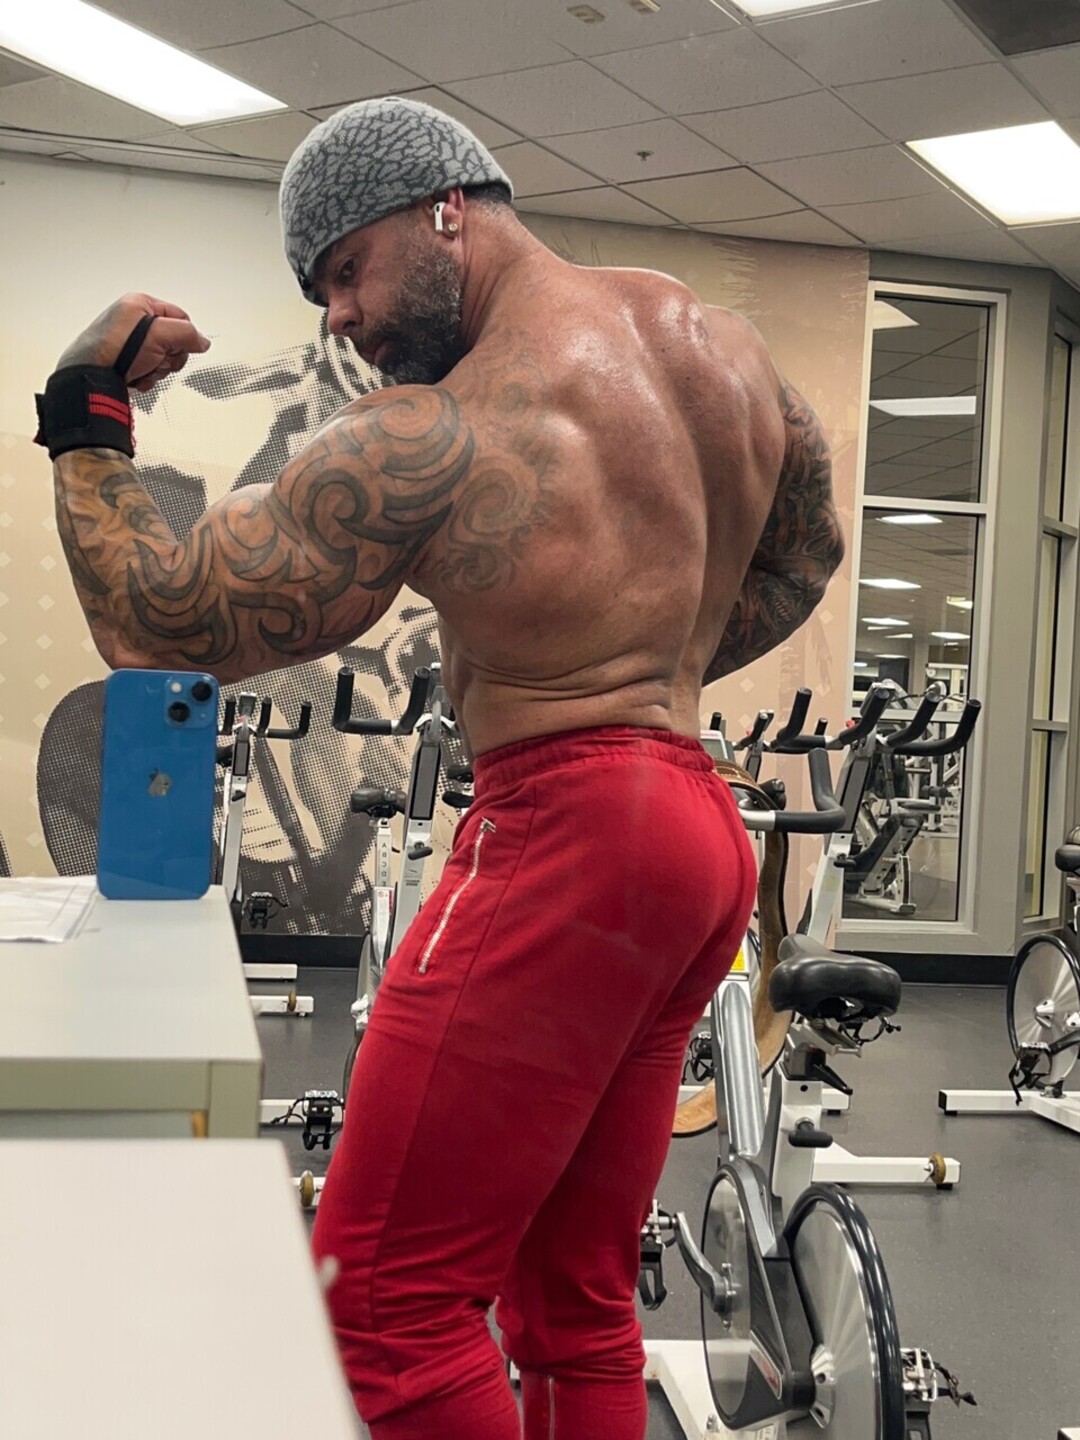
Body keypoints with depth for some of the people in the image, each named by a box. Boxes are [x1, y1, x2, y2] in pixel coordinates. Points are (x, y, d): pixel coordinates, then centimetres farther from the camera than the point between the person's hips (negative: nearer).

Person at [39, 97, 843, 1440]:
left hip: (566, 833, -9)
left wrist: (85, 413, 5)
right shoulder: (721, 342, 12)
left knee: (385, 1303, -5)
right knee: (575, 1292, 17)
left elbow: (157, 624, -6)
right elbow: (804, 555, 26)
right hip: (703, 836, 9)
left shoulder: (423, 443, -11)